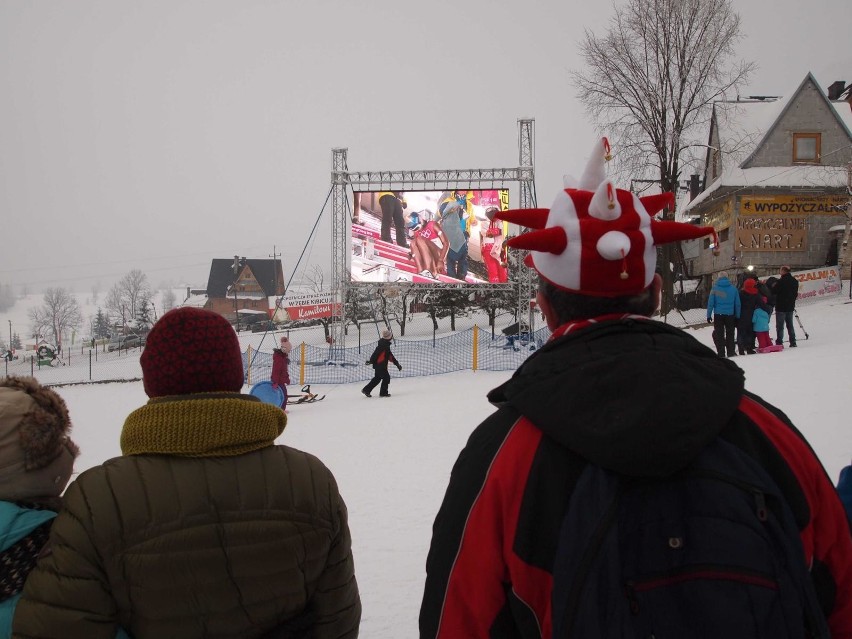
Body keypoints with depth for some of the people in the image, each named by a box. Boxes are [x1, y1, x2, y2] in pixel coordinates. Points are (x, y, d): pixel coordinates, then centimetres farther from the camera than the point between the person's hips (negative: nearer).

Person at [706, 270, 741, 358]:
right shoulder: (733, 288, 1)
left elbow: (711, 303, -7)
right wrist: (737, 316, 11)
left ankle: (721, 354, 1)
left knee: (719, 335, 5)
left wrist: (709, 315, -2)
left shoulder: (715, 288, -5)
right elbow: (737, 304, 5)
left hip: (718, 315, -2)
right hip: (730, 314, 2)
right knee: (730, 334, 13)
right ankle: (731, 353, 14)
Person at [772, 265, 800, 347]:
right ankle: (793, 342, 13)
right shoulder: (795, 281, 7)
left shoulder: (781, 281, -18)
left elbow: (774, 292, -14)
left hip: (781, 307, -7)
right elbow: (796, 293, 15)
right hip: (790, 306, 7)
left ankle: (779, 343, -7)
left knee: (780, 326, -4)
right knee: (790, 325, 14)